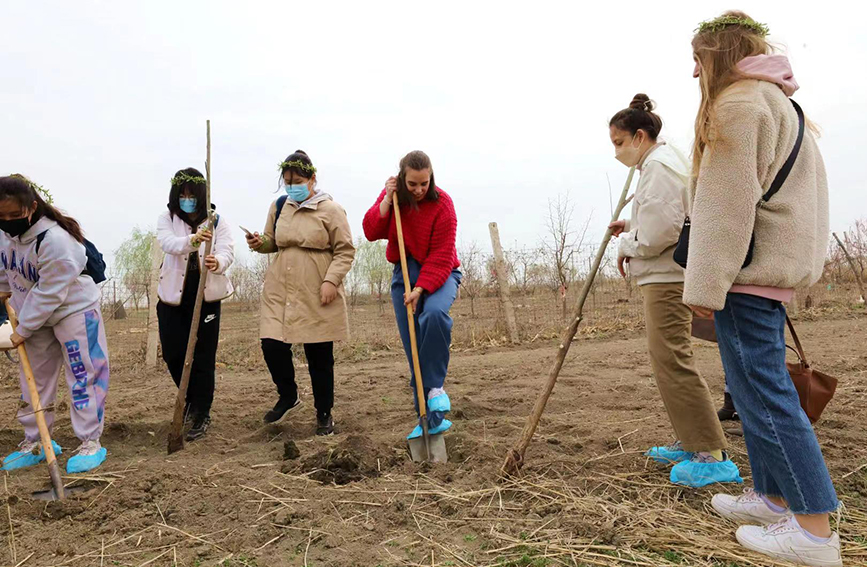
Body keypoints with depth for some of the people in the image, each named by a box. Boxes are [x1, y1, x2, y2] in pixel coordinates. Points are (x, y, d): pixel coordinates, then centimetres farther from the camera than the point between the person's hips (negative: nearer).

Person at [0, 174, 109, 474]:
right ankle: (34, 442, 25)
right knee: (34, 377, 12)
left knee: (82, 375, -5)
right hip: (35, 313, 8)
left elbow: (49, 293, -26)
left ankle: (91, 443, 3)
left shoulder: (55, 239, -30)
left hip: (74, 309, -7)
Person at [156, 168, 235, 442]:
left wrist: (218, 262, -40)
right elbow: (167, 243, -20)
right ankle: (192, 399, 34)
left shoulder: (218, 222, 0)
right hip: (173, 297, 2)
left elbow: (227, 252, -15)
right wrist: (192, 240, -42)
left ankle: (202, 414, 12)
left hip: (206, 297, -2)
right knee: (172, 354, 8)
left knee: (203, 357, 0)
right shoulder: (166, 219, 1)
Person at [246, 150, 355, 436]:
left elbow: (345, 250, -5)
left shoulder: (330, 209, -6)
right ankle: (288, 395, 27)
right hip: (280, 289, 4)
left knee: (320, 356, 5)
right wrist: (259, 243, -2)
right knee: (272, 345, -2)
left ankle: (324, 413, 24)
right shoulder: (278, 206, 9)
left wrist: (331, 280, -17)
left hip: (317, 294, -4)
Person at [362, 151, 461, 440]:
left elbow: (441, 256, -18)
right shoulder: (391, 195, 0)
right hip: (404, 273, 4)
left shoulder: (442, 203, -15)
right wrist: (387, 200, -18)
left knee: (435, 314, -37)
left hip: (439, 274, -4)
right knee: (413, 347, 0)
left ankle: (435, 385, -17)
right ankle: (431, 418, 8)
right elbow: (372, 231, -9)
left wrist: (420, 289, -26)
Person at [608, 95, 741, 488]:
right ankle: (690, 442, 23)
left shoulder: (659, 166, -12)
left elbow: (661, 231, -22)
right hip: (668, 277, 11)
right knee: (669, 359, 14)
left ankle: (712, 455, -8)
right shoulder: (662, 162, 22)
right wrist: (631, 230, 12)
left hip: (668, 278, -11)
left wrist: (626, 245, -5)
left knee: (672, 360, -12)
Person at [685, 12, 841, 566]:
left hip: (749, 266, -10)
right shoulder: (777, 101, 22)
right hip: (775, 262, 11)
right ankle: (773, 496, 23)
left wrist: (707, 284, -17)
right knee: (762, 386, 14)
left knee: (761, 390, -7)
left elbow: (728, 206, -18)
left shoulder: (737, 104, -10)